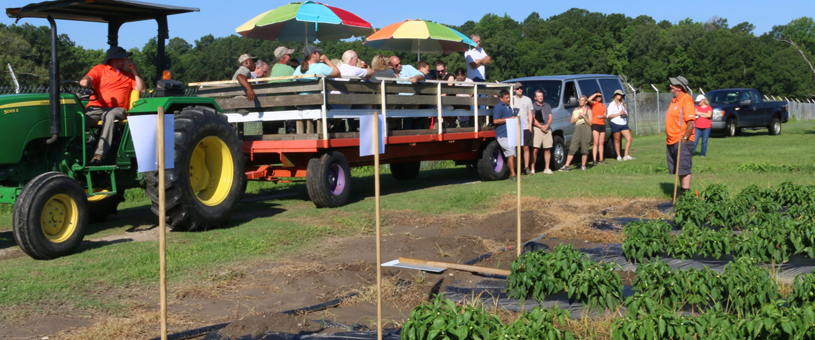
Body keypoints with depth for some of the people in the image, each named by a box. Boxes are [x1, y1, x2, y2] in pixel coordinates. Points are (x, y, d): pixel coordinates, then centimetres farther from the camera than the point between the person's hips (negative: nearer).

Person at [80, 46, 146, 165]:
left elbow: (141, 89, 15)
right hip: (95, 107, 0)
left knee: (110, 116, -38)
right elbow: (84, 81, 2)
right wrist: (85, 82, -24)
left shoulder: (128, 75, 27)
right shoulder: (100, 69, 18)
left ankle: (99, 154, -48)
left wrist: (134, 70, 12)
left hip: (116, 109, 1)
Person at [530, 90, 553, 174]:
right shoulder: (532, 106, 3)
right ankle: (532, 168, -8)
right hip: (537, 128, -5)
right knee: (535, 149, -11)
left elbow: (550, 117, 12)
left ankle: (547, 168, 9)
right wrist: (541, 126, -11)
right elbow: (533, 119, -4)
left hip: (547, 129, 5)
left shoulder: (547, 106, 19)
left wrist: (547, 125, -7)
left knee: (547, 149, 3)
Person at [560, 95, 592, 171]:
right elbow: (572, 121, 12)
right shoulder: (576, 110, 18)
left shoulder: (588, 110, 8)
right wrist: (578, 117, -3)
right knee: (572, 149, -4)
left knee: (584, 149, -1)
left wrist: (584, 116, -11)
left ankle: (583, 166, 12)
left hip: (586, 130, -2)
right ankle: (566, 166, -8)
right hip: (577, 130, 3)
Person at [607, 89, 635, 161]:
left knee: (629, 138, -7)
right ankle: (618, 156, 9)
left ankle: (626, 156, -4)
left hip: (624, 123, 5)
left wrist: (624, 114, -1)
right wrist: (619, 114, -12)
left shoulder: (623, 104, 19)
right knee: (617, 140, 0)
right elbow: (609, 115, -5)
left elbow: (626, 115, 23)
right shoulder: (612, 104, 3)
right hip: (615, 123, -5)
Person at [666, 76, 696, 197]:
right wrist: (668, 138, 17)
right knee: (678, 169, 13)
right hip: (672, 141, 9)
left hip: (682, 141, -9)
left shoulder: (686, 99, -13)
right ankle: (682, 191, 20)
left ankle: (686, 192, -8)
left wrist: (684, 138, -21)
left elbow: (691, 121, -20)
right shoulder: (674, 100, 16)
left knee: (684, 168, -8)